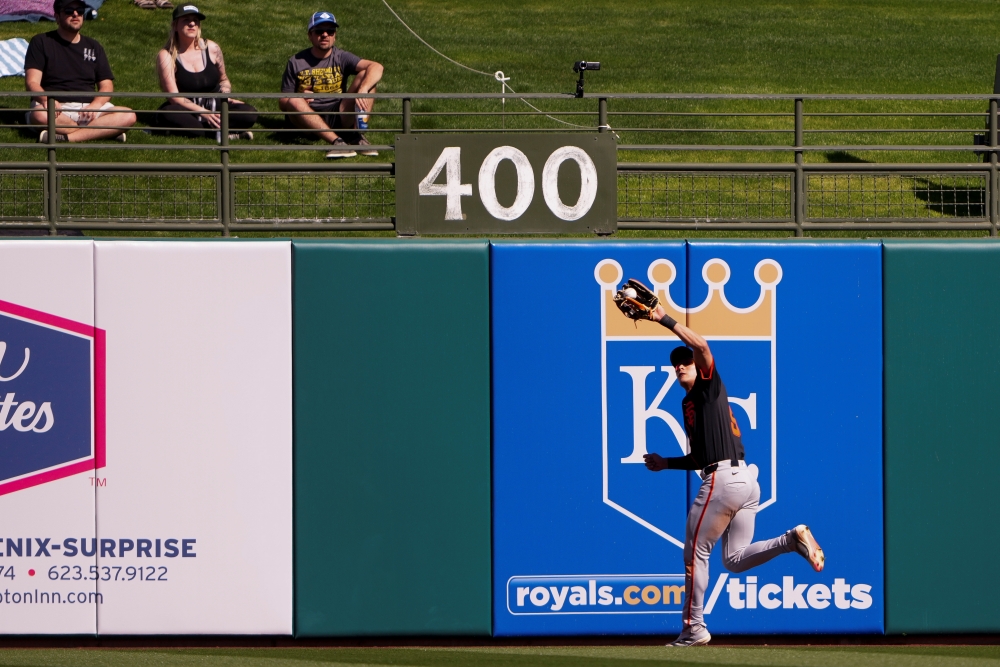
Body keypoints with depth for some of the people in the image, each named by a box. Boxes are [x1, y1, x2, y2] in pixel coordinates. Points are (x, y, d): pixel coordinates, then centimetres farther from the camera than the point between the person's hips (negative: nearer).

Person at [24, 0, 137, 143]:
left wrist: (95, 105, -12)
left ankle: (65, 137, -34)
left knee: (128, 116, -24)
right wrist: (46, 100, -27)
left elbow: (106, 86, 12)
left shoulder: (93, 47, 19)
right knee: (40, 116, -41)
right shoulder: (41, 42, 7)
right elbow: (32, 82, -4)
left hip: (88, 107, 4)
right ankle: (105, 131, -29)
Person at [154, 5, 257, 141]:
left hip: (214, 107, 3)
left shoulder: (211, 48, 2)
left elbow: (223, 80, 18)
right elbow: (174, 96, -15)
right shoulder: (167, 56, -9)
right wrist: (203, 113, -24)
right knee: (166, 115, -38)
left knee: (249, 113, -22)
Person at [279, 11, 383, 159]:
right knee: (294, 101, -33)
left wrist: (363, 90, -31)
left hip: (339, 117, 1)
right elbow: (283, 102, 5)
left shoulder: (342, 58, 5)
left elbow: (377, 67, -11)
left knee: (365, 75, -14)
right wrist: (300, 99, -19)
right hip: (309, 118, -1)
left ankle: (356, 135, -27)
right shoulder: (296, 62, 6)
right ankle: (337, 141, -43)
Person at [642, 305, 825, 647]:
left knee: (696, 552, -1)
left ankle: (694, 628, 2)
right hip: (746, 480, 9)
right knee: (735, 560, 8)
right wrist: (667, 463, 24)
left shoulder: (709, 386, 1)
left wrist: (666, 320, -15)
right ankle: (794, 539, -4)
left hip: (723, 479, -9)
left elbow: (701, 345, -18)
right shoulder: (689, 403, 25)